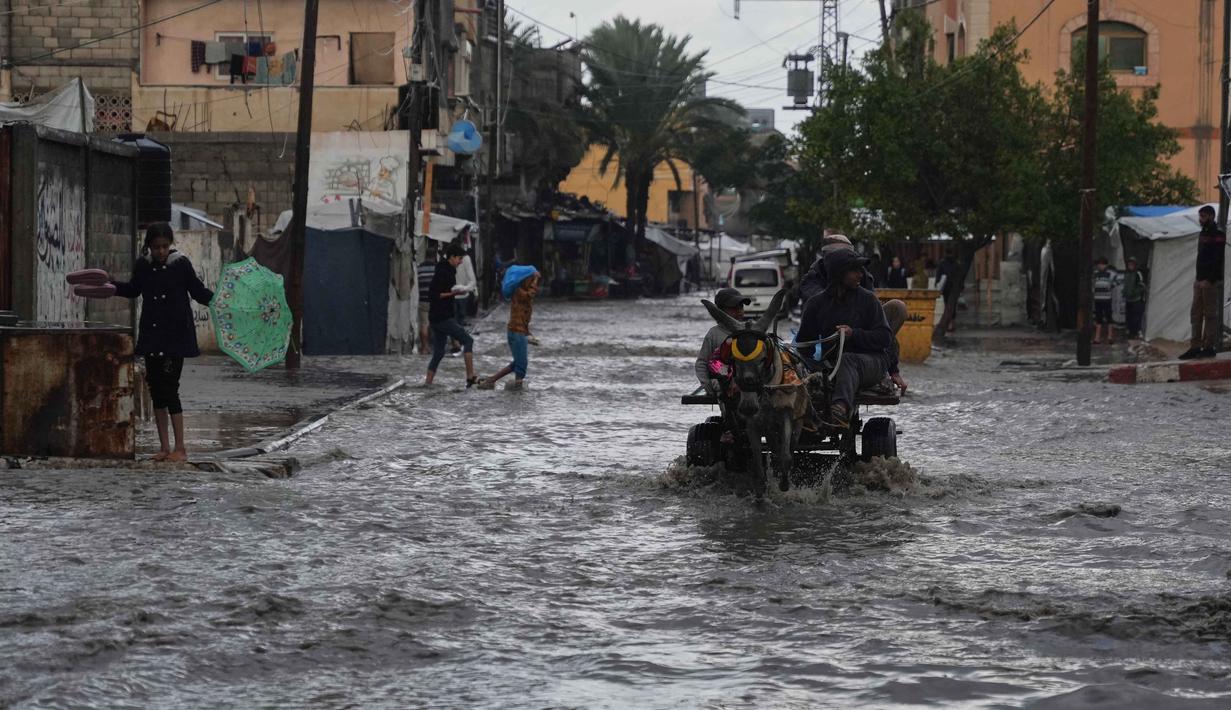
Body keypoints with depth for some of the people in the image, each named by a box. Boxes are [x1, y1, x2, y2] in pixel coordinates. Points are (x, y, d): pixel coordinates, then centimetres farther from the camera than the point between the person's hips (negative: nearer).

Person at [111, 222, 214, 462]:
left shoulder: (181, 265, -6)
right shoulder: (143, 266, 4)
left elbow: (199, 293, 0)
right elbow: (133, 289, 22)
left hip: (175, 336, -5)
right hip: (151, 336, 5)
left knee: (169, 390, -9)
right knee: (156, 391, 7)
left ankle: (180, 447, -4)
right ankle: (164, 446, 15)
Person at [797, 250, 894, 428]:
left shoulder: (867, 299, 8)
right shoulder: (817, 303, 14)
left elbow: (885, 338, 1)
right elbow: (804, 341, 18)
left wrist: (854, 334, -14)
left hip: (871, 361, -3)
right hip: (830, 363, 3)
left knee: (847, 360, -39)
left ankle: (841, 407, -65)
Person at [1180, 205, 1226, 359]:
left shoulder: (1218, 235, -9)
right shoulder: (1204, 233, 18)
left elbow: (1218, 260, -16)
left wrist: (1209, 280, -21)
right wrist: (1198, 279, 16)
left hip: (1211, 282, -9)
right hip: (1200, 281, 9)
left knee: (1210, 314, -4)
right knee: (1196, 315, 6)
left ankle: (1209, 347, -1)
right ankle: (1196, 347, 7)